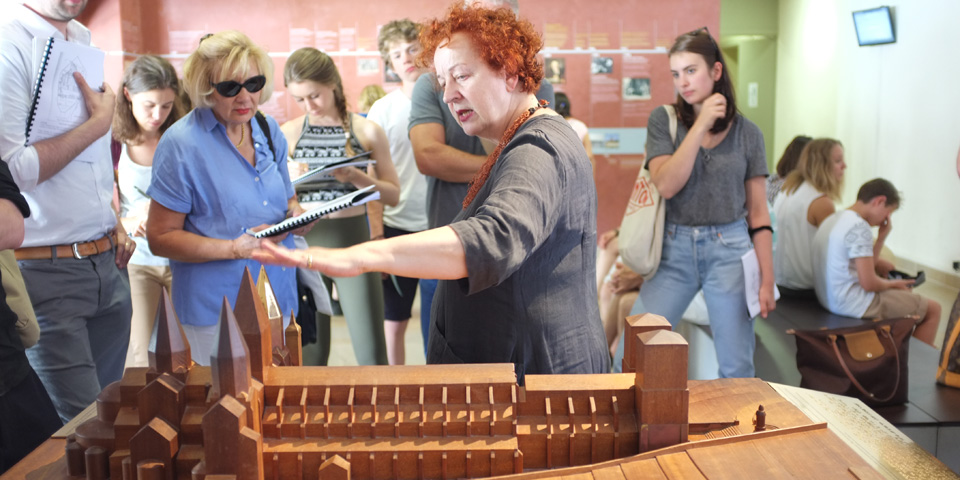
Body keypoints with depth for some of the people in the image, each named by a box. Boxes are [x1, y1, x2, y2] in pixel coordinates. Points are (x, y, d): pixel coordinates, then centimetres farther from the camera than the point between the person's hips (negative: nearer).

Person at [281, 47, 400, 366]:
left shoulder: (366, 131, 1)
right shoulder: (287, 134, 4)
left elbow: (393, 195, 1)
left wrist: (356, 177, -15)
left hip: (354, 243, -1)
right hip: (305, 244, 1)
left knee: (371, 351, -2)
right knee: (310, 350, 8)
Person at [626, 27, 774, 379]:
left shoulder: (746, 132, 4)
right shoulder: (663, 120, 2)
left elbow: (758, 212, 6)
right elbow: (666, 185, -13)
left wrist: (767, 280, 2)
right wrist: (701, 125, -15)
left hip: (728, 250, 0)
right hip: (675, 248, 0)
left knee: (737, 368, 5)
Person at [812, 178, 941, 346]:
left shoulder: (833, 219, 10)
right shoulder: (859, 227, -20)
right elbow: (869, 283, -22)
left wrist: (882, 236, 7)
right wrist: (892, 284, -2)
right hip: (854, 306, -10)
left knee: (905, 293, 31)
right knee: (933, 309, 4)